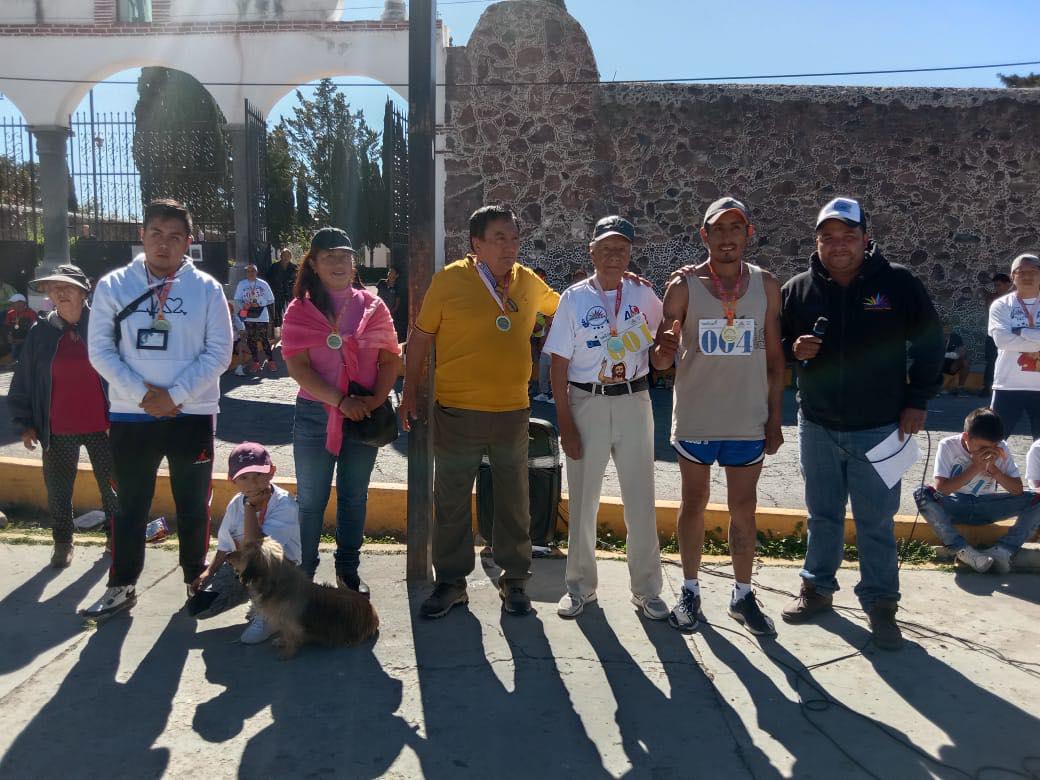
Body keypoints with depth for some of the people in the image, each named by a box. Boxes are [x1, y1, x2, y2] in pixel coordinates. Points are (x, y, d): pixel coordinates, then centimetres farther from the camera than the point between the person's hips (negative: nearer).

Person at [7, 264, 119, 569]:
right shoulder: (40, 333, -1)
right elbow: (23, 382, 4)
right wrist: (24, 423, 0)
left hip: (101, 427, -2)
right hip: (58, 431, 2)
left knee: (111, 486, 11)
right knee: (58, 490, 12)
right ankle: (63, 542, 29)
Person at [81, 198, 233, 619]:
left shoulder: (206, 288, -2)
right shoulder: (113, 285, 1)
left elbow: (219, 351, -5)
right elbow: (101, 349, -2)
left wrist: (175, 395, -13)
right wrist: (140, 394, -13)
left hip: (193, 415, -1)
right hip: (131, 415, 1)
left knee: (193, 505, 11)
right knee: (131, 506, 12)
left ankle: (196, 577, 28)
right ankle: (122, 585, 26)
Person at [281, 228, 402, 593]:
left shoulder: (373, 307, 4)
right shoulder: (299, 310, -1)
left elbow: (390, 358, 3)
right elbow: (297, 366, -10)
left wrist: (375, 400, -13)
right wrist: (340, 401, -19)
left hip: (364, 415, 2)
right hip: (315, 415, -2)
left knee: (354, 497, 13)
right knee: (311, 500, 7)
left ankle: (348, 570, 27)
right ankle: (304, 573, 21)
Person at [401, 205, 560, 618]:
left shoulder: (528, 282, 5)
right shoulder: (450, 279, -7)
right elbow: (420, 337, -1)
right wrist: (409, 392, -1)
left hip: (513, 412, 3)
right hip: (457, 413, -3)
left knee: (514, 501, 12)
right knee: (451, 502, 8)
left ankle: (514, 579, 29)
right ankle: (451, 581, 25)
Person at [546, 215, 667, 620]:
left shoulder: (643, 295, 4)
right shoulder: (574, 298, -1)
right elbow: (559, 365, -3)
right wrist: (565, 422, -7)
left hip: (634, 402, 1)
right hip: (587, 403, -1)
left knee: (641, 500, 7)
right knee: (583, 500, 8)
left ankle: (646, 589, 23)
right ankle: (580, 585, 26)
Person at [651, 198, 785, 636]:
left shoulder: (766, 285, 2)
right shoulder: (684, 286, -4)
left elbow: (774, 356, 6)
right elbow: (660, 361, -3)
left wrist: (775, 418, 3)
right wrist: (665, 350, -28)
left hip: (748, 419, 2)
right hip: (695, 416, -1)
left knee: (744, 508, 10)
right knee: (694, 503, 10)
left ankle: (742, 595, 24)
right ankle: (690, 591, 24)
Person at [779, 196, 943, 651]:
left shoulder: (898, 284, -5)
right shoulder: (798, 289, 0)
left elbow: (929, 345, 1)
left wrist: (917, 401, -3)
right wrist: (794, 349, -12)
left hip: (880, 428, -2)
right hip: (817, 425, 2)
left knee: (876, 523, 5)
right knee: (823, 515, 16)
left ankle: (881, 605, 19)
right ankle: (817, 588, 31)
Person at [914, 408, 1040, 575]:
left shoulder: (1000, 448, -8)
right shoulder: (948, 446, -15)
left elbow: (1018, 490, -9)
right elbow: (941, 488, -22)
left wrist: (993, 468, -23)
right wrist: (975, 467, -25)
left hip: (987, 507, 3)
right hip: (956, 507, -2)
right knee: (922, 494, -33)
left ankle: (1003, 550, -29)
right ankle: (963, 550, -37)